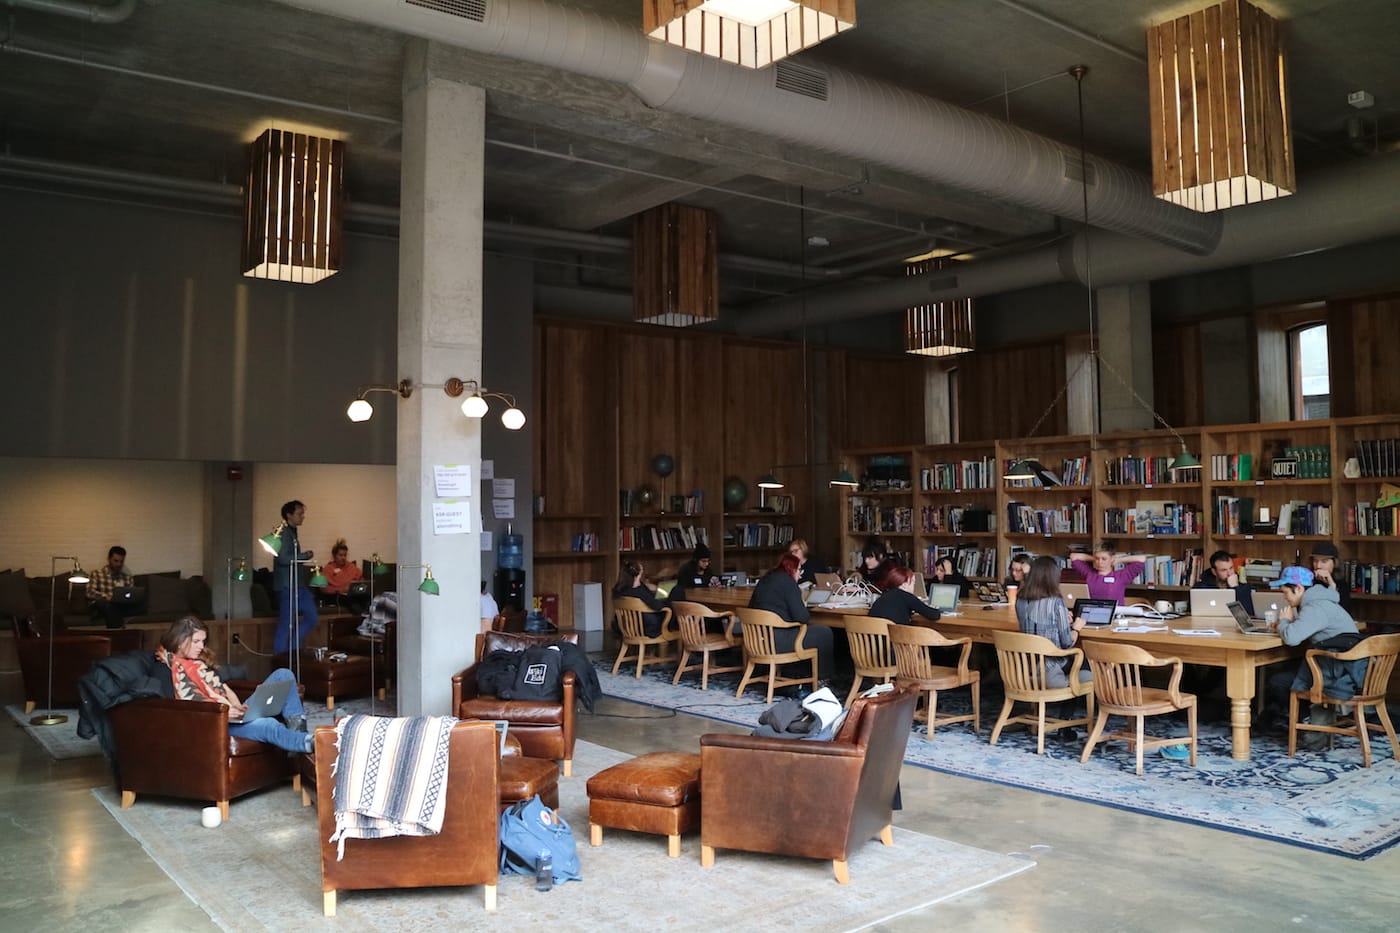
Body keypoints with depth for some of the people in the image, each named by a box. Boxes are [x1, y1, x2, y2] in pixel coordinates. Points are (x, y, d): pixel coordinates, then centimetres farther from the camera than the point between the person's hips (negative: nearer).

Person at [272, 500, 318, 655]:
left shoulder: (292, 533, 15)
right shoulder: (284, 533, -13)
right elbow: (284, 558, -23)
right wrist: (305, 556, -14)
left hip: (297, 585, 10)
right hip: (286, 586, -10)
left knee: (312, 617, 10)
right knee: (285, 625, -3)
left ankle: (292, 650, 18)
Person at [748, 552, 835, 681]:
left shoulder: (765, 580, 14)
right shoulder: (788, 582, -10)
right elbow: (801, 617, -16)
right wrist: (804, 607, 9)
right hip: (778, 642, -9)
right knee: (825, 633, 5)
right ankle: (822, 678, 15)